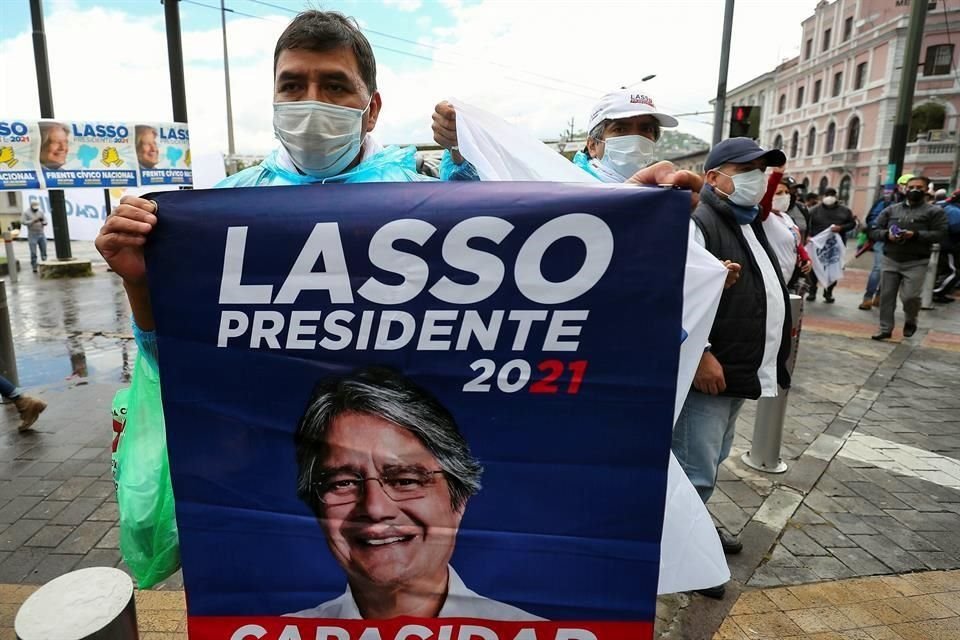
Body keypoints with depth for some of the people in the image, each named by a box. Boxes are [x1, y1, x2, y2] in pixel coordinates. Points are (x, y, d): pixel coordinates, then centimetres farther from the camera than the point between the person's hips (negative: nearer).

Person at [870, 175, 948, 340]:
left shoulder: (935, 211, 3)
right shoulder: (891, 210, 11)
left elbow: (940, 234, -8)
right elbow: (874, 231, 8)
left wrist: (915, 235, -22)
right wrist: (887, 235, -13)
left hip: (916, 263, -3)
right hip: (890, 260, 3)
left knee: (910, 296, -9)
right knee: (886, 296, 2)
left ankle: (910, 321, 20)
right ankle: (885, 329, 10)